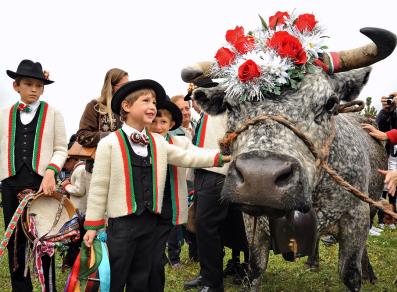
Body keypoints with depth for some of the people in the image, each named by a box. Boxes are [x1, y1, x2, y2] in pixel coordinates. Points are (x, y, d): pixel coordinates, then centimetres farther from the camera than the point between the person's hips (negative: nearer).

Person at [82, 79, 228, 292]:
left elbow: (186, 157, 9)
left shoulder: (158, 142, 10)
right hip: (122, 222, -5)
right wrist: (92, 225, -6)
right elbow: (99, 186, -7)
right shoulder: (109, 143, -7)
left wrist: (220, 157, -2)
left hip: (150, 221, 5)